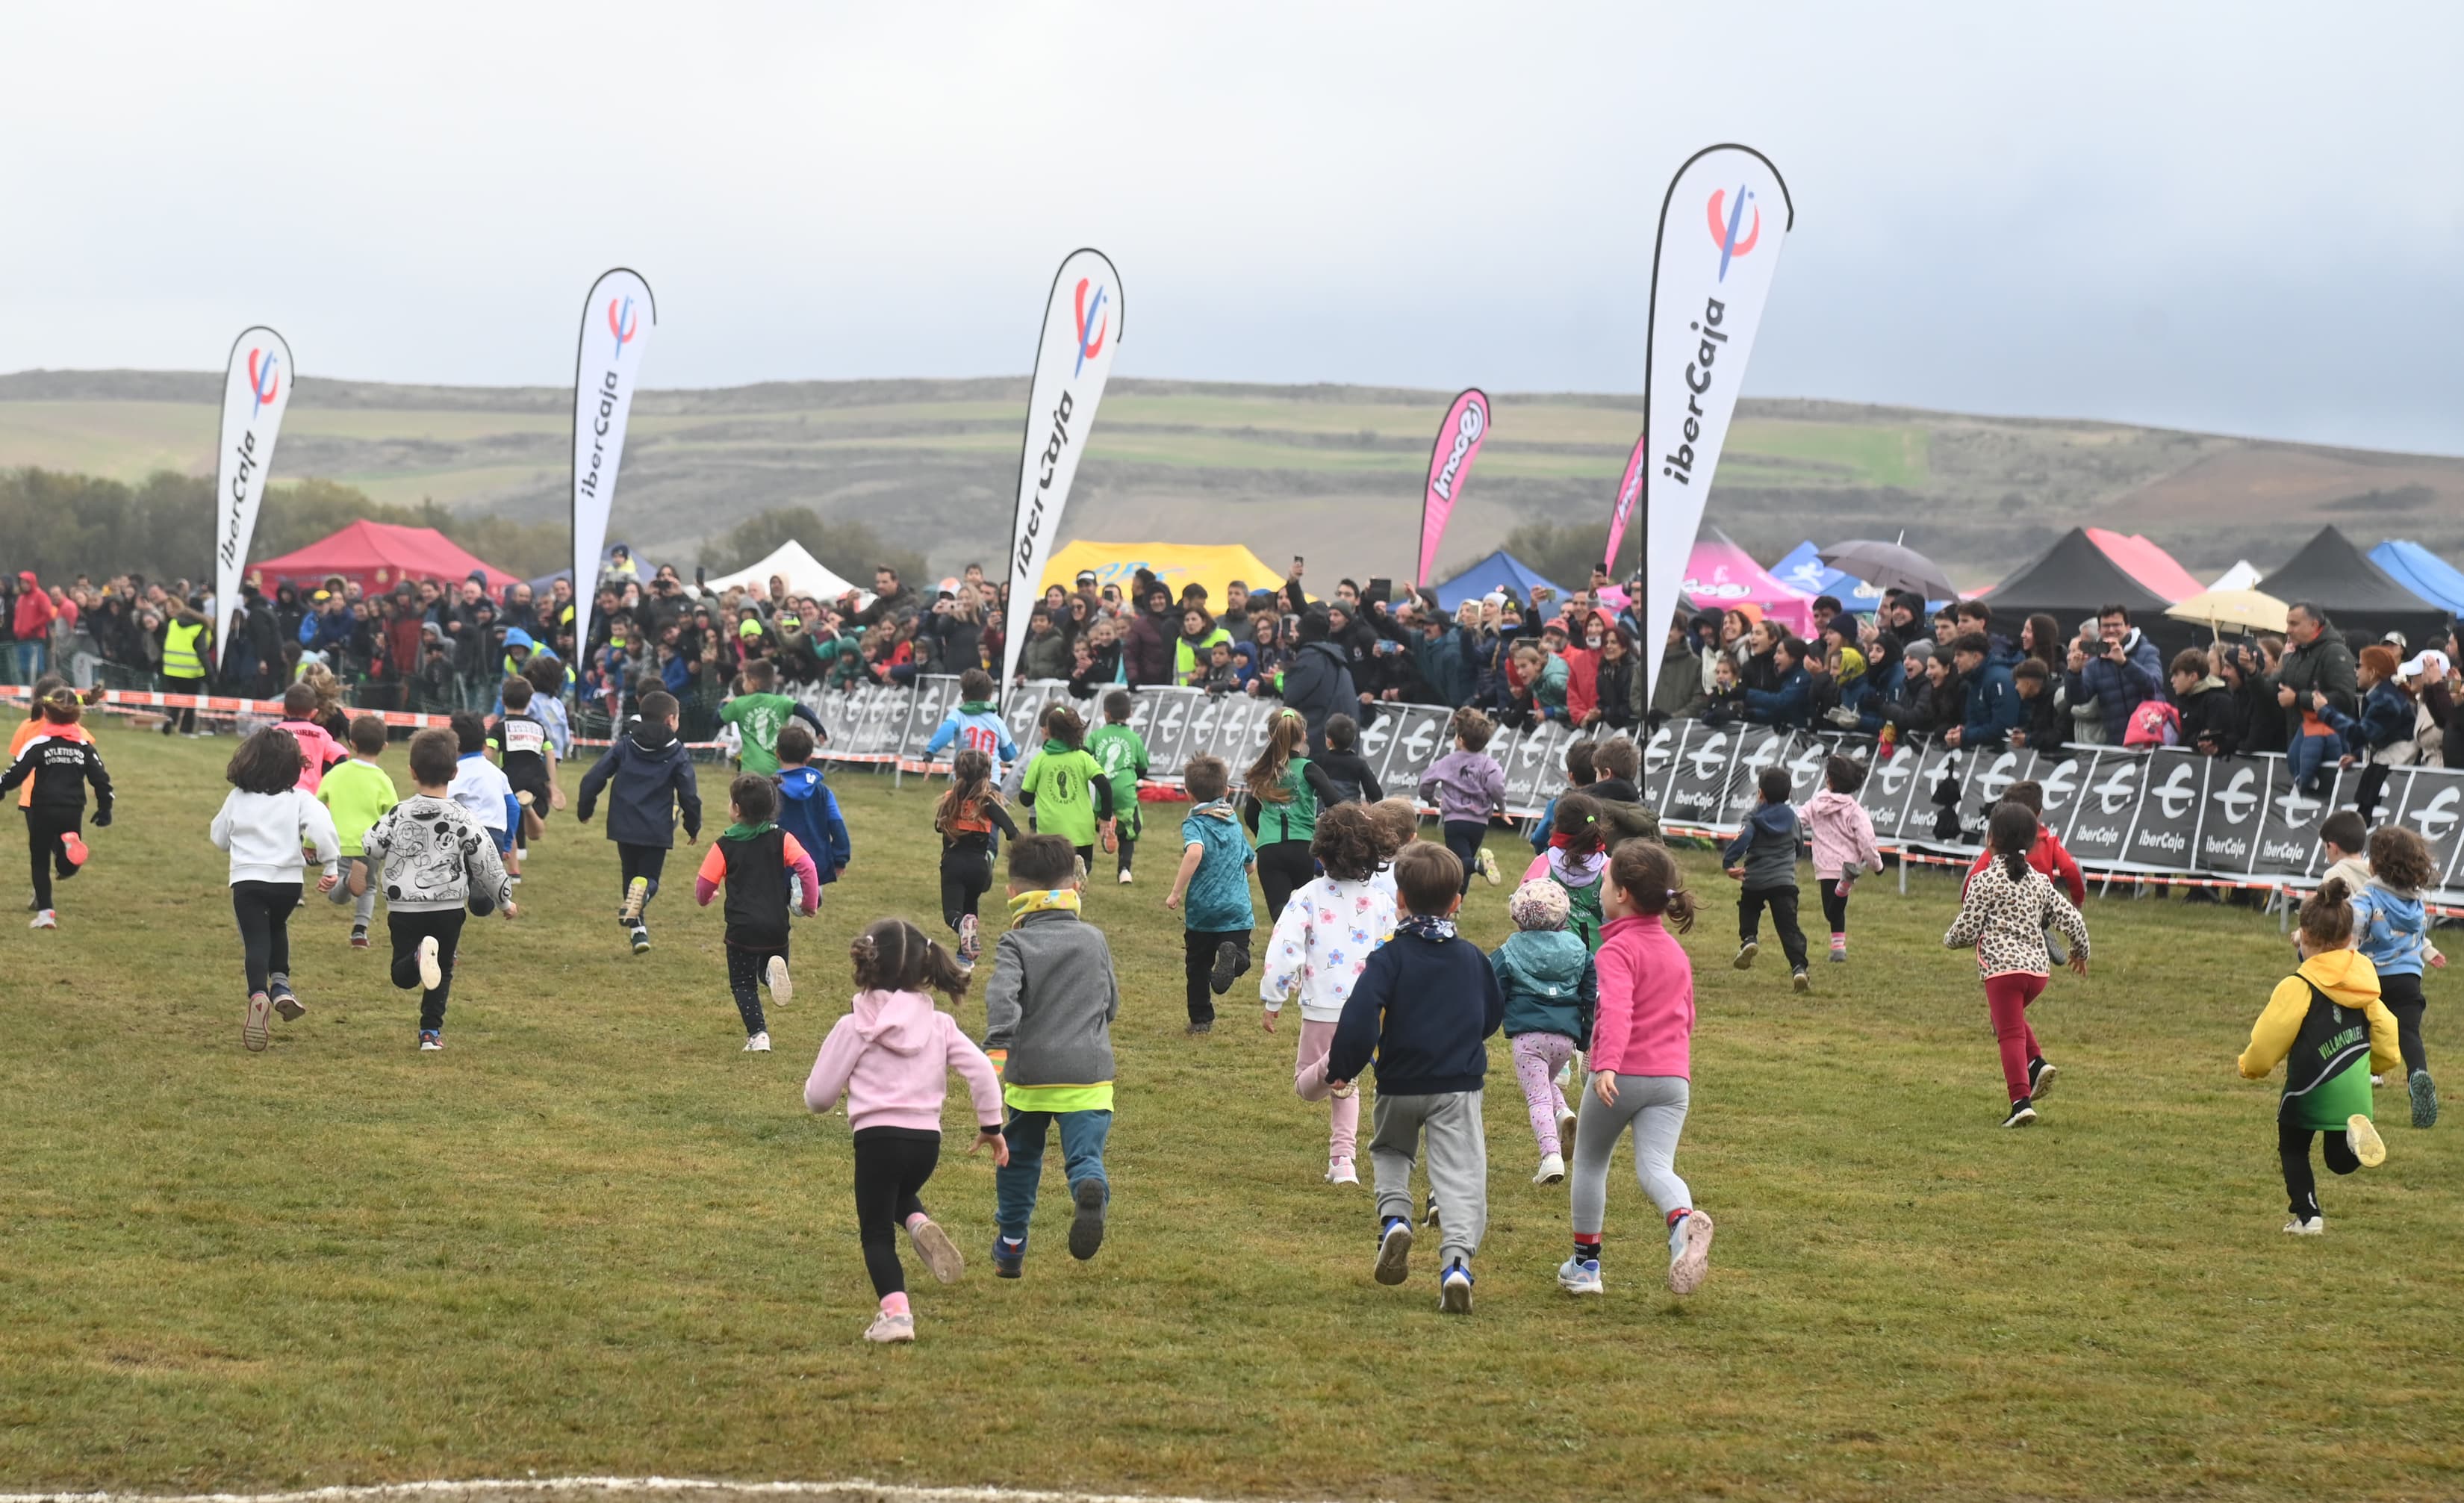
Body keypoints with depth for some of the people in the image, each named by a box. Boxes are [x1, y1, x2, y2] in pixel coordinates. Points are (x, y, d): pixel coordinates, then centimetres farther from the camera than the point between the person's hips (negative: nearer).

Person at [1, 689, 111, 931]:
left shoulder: (39, 743, -5)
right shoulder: (84, 746, 5)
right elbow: (101, 779, 5)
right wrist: (105, 811, 16)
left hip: (43, 810, -2)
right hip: (73, 811, 2)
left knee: (40, 862, 10)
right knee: (66, 866, 11)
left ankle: (45, 913, 3)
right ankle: (70, 846, -26)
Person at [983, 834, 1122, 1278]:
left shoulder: (1015, 944, -2)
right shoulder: (1094, 939, 9)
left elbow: (1002, 995, -21)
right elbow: (1112, 1003, 18)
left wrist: (996, 1048, -32)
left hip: (1029, 1074, -1)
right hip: (1089, 1073, 1)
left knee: (1019, 1161, 18)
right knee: (1085, 1154, -5)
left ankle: (1010, 1251, 28)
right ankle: (1091, 1192, -42)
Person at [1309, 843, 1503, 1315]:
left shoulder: (1391, 957, -10)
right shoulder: (1472, 958, 3)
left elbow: (1360, 1017, -22)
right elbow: (1493, 1016, 18)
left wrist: (1341, 1069, -8)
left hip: (1400, 1085, -1)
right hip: (1459, 1087, 1)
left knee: (1390, 1151, 26)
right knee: (1459, 1177, -4)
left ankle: (1394, 1217, 2)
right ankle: (1457, 1261, -22)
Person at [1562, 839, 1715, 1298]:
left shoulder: (1617, 950, -9)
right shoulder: (1676, 951, 15)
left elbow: (1617, 1010, -25)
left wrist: (1607, 1065, -36)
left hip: (1620, 1078, -5)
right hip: (1672, 1077, 5)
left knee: (1589, 1162, 15)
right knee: (1654, 1166, -7)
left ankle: (1585, 1264, 24)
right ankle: (1683, 1220, -41)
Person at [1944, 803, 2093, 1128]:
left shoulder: (1984, 881, -5)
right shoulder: (2039, 881, 11)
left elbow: (1966, 931, -6)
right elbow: (2071, 919, 8)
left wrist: (1949, 941, 17)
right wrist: (2080, 952, 27)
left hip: (2002, 966, -6)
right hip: (2039, 968, 6)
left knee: (2010, 1034, -4)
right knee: (2012, 1019, 29)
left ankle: (2021, 1101, -11)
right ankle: (2036, 1063, 9)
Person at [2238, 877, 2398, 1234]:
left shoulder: (2299, 988, -12)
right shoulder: (2364, 984, 7)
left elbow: (2268, 1041, -8)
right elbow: (2387, 1039, 11)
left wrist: (2249, 1067, 13)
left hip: (2311, 1087, -4)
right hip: (2355, 1089, 5)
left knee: (2293, 1147, 20)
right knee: (2340, 1160, 16)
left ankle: (2307, 1215, 11)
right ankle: (2357, 1133, -17)